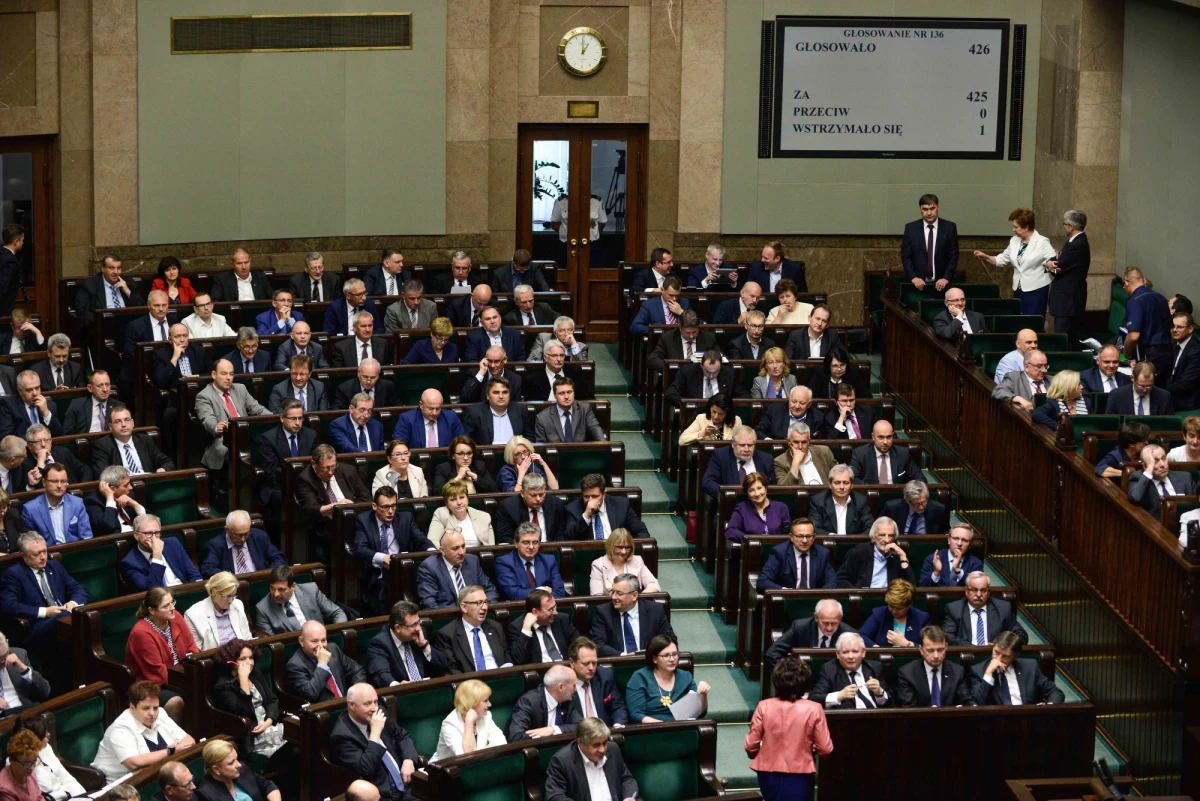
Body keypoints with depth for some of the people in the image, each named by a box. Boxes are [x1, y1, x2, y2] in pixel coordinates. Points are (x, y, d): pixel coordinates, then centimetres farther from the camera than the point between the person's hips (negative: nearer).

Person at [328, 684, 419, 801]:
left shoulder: (378, 713, 5)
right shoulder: (342, 735, -15)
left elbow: (402, 736, 20)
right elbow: (365, 769, -23)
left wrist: (408, 760, 0)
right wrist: (375, 732, -22)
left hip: (406, 783, 7)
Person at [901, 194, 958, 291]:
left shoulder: (949, 227, 0)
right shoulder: (911, 228, 1)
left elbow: (953, 256, 0)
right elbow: (905, 256, 1)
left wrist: (946, 278, -11)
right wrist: (913, 277, -11)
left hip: (941, 283, 0)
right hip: (918, 283, 0)